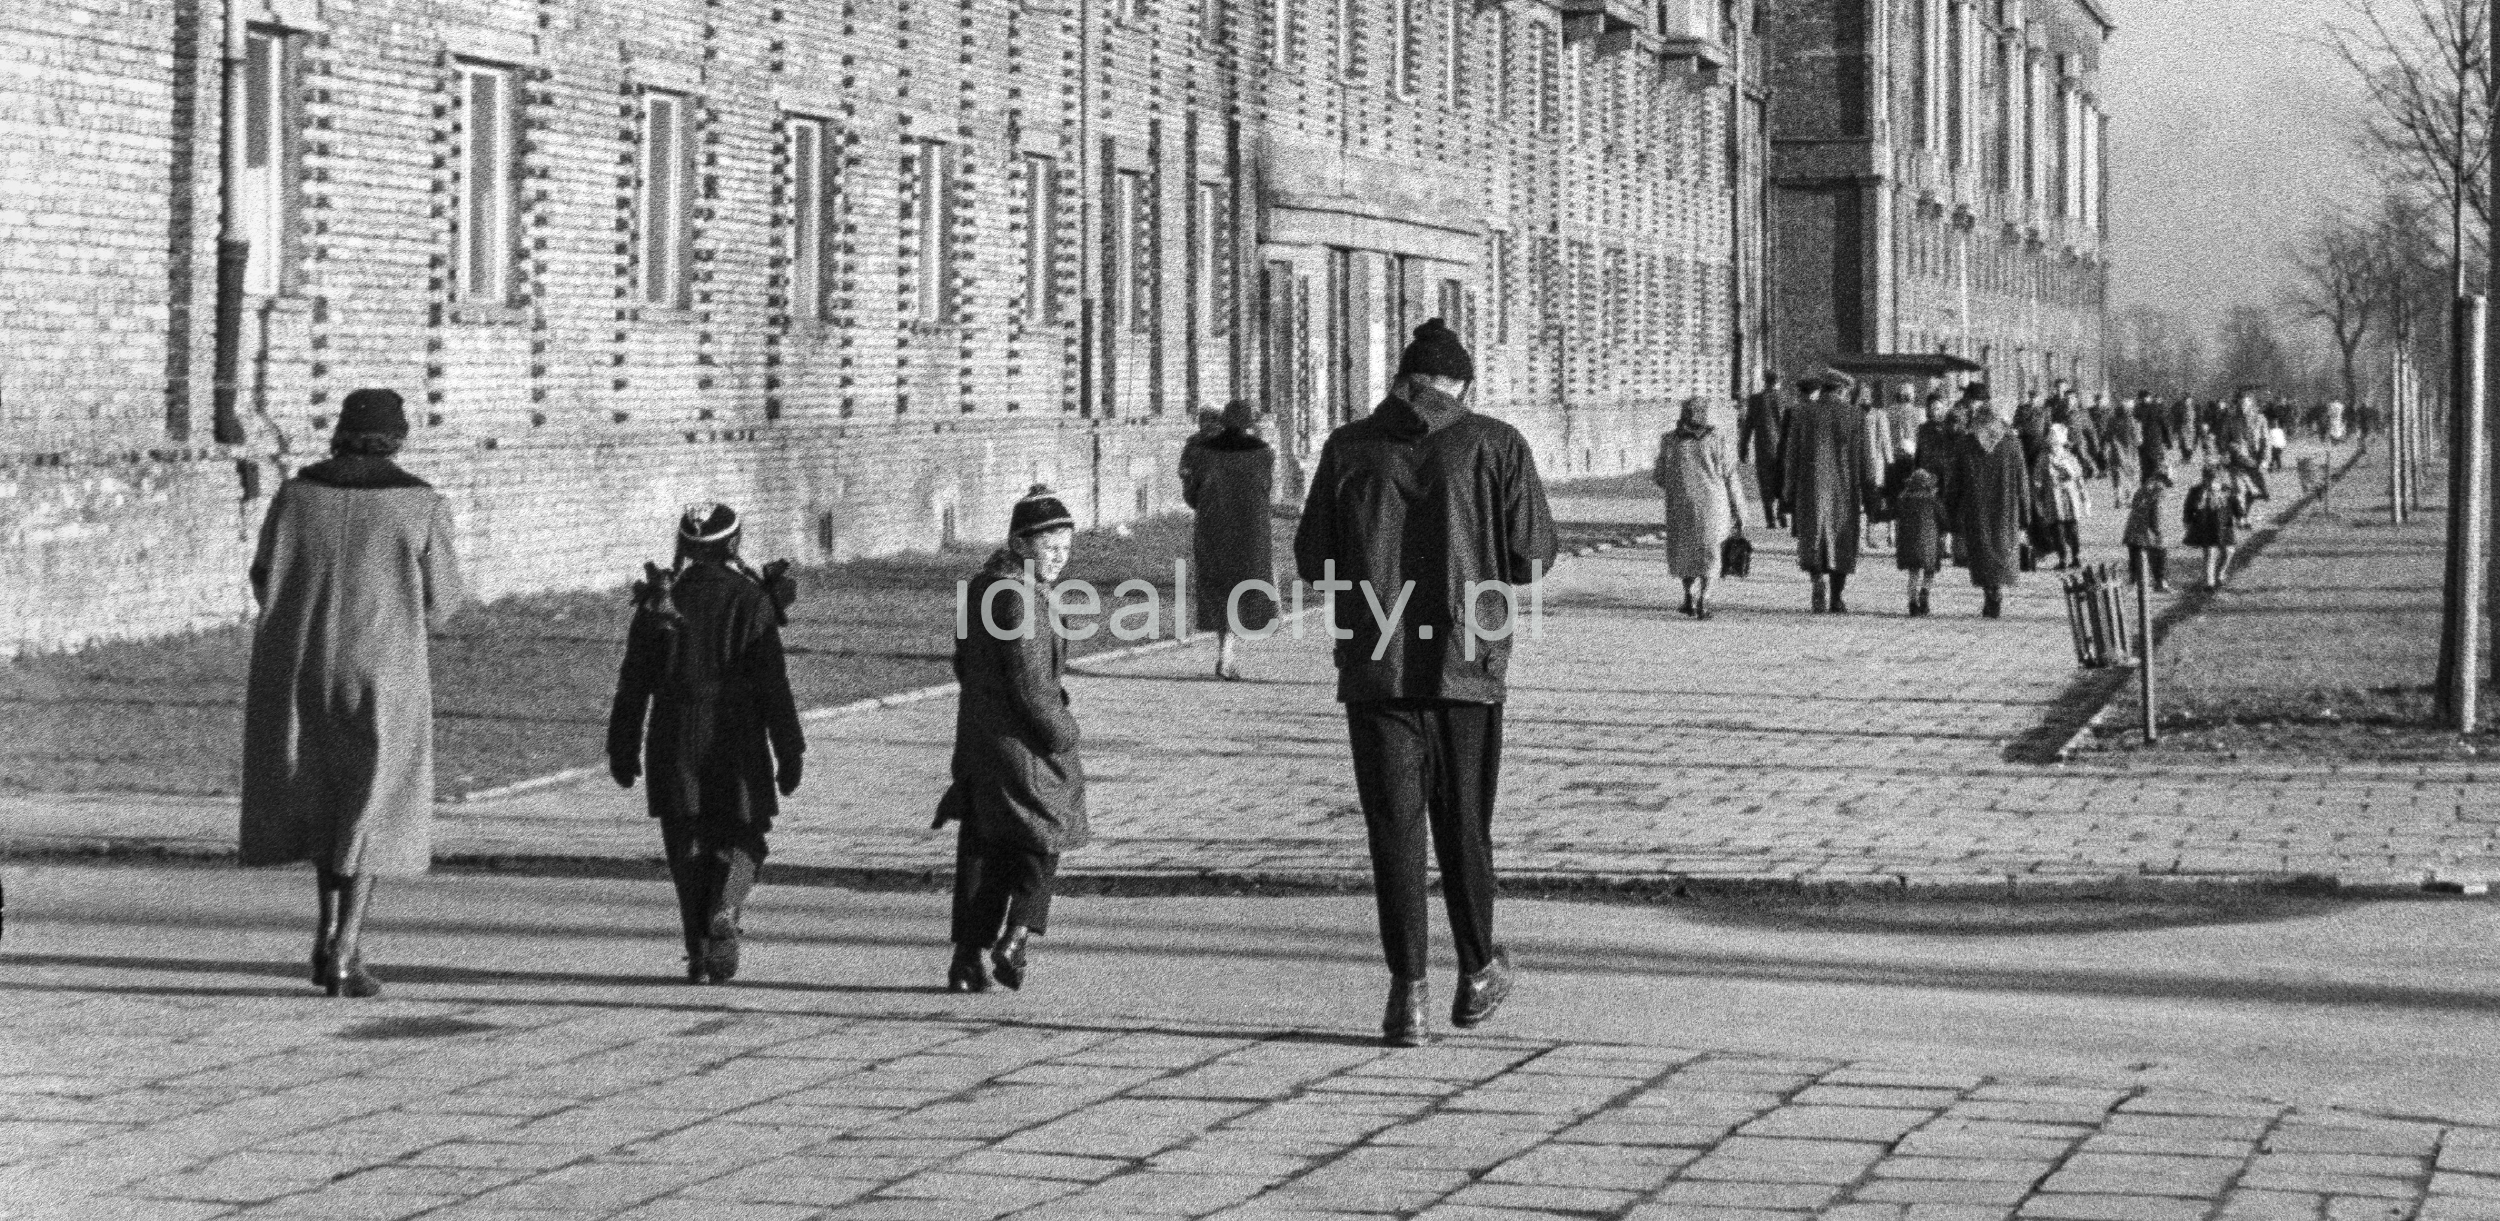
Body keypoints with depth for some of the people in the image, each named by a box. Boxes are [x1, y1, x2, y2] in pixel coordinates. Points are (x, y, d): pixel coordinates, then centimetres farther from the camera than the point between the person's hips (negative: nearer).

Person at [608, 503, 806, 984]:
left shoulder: (658, 600, 3)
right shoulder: (750, 600, -5)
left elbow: (633, 683, 4)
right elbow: (773, 685, -7)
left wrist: (623, 749, 11)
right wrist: (790, 752, -3)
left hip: (674, 745, 2)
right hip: (736, 743, -2)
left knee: (687, 848, 10)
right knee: (741, 838, 10)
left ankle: (698, 954, 8)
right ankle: (724, 913, -17)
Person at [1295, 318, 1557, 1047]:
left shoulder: (1348, 447, 3)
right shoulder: (1496, 446, 0)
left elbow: (1310, 559, 5)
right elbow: (1533, 556, -2)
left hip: (1373, 666, 0)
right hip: (1469, 660, 0)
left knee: (1393, 824, 3)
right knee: (1463, 822, 13)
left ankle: (1407, 987, -3)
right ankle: (1478, 968, 23)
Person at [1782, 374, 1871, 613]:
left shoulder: (1801, 413, 0)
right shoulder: (1855, 416, -1)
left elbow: (1792, 456, 1)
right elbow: (1863, 459, -1)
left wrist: (1791, 493, 7)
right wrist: (1866, 495, 5)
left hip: (1812, 487, -1)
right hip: (1845, 490, 1)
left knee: (1814, 539, 2)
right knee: (1842, 544, 11)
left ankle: (1819, 576, -25)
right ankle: (1838, 599, 14)